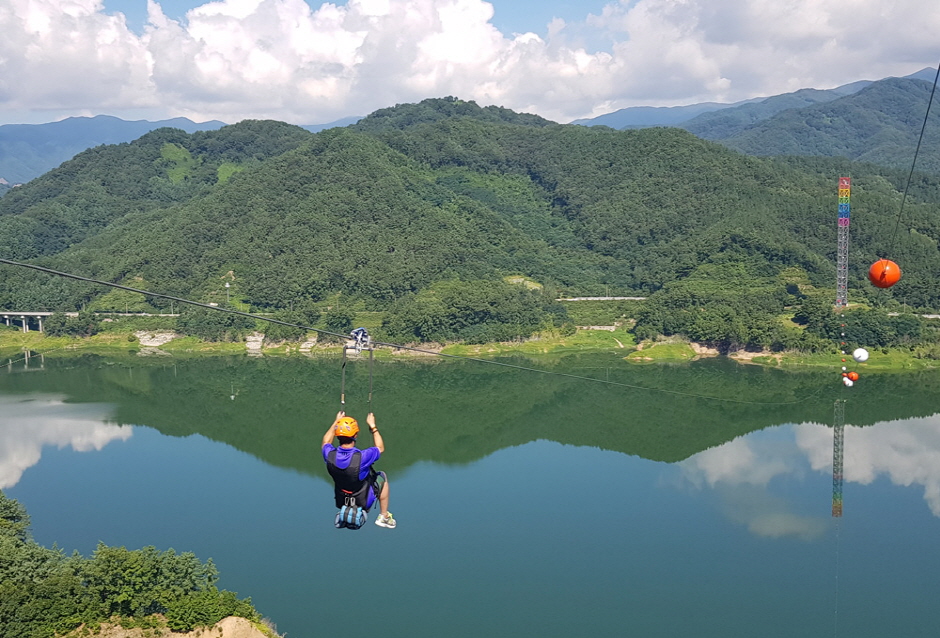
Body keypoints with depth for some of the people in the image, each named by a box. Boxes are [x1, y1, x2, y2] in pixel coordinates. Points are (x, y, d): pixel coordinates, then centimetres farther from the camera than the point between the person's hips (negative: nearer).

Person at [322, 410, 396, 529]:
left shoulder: (330, 455, -23)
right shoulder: (362, 457, -34)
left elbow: (326, 442, 5)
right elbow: (380, 448, -11)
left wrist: (336, 422, 11)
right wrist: (373, 426, -3)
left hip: (341, 501, 4)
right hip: (364, 501, -4)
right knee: (382, 477, 21)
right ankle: (383, 517, 30)